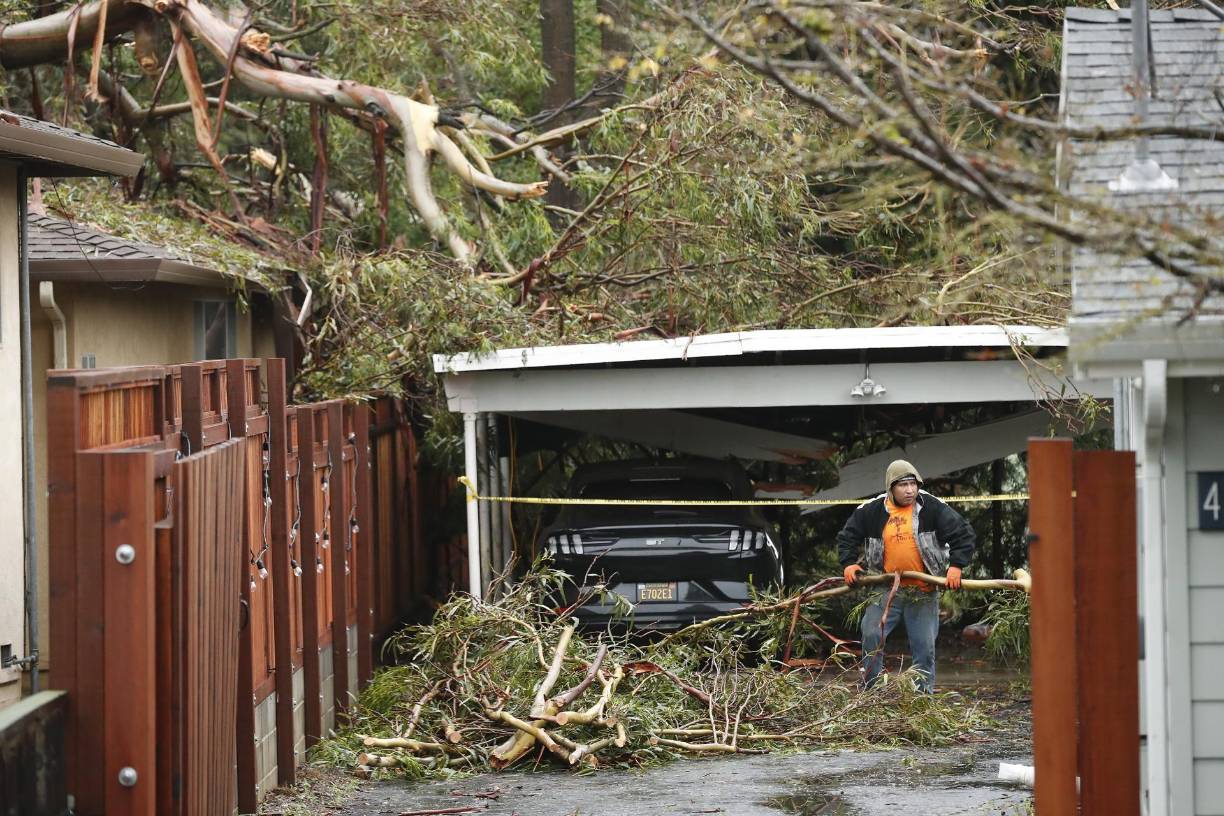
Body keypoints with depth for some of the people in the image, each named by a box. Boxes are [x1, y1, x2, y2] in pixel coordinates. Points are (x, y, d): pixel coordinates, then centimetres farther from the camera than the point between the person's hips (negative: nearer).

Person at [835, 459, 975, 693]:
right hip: (887, 588, 1)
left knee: (924, 646, 2)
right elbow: (847, 537, 12)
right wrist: (848, 563, -2)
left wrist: (956, 565, -15)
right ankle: (869, 691, 6)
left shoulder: (932, 507, -7)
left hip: (924, 591, -1)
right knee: (871, 635, -7)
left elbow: (963, 534, -5)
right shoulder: (871, 511, -1)